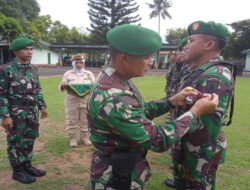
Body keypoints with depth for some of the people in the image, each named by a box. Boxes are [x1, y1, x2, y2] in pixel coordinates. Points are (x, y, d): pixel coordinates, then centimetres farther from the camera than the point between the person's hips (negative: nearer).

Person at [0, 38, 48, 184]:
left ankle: (27, 166, 32)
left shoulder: (33, 70, 7)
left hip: (32, 114, 6)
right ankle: (18, 171, 23)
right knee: (16, 143, 8)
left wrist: (42, 107, 12)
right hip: (16, 115, -6)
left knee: (29, 141, 16)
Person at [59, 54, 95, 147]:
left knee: (85, 120, 7)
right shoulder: (68, 74, 6)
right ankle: (72, 138, 15)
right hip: (72, 101, -1)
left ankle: (85, 137, 22)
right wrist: (63, 86, -16)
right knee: (72, 120, 3)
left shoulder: (89, 74, 10)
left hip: (86, 101, 1)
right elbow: (61, 86, 7)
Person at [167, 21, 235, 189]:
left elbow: (207, 131, -27)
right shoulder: (203, 72, 8)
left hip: (199, 154, -9)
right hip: (186, 147, 9)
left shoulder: (214, 77, -25)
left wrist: (197, 172, -22)